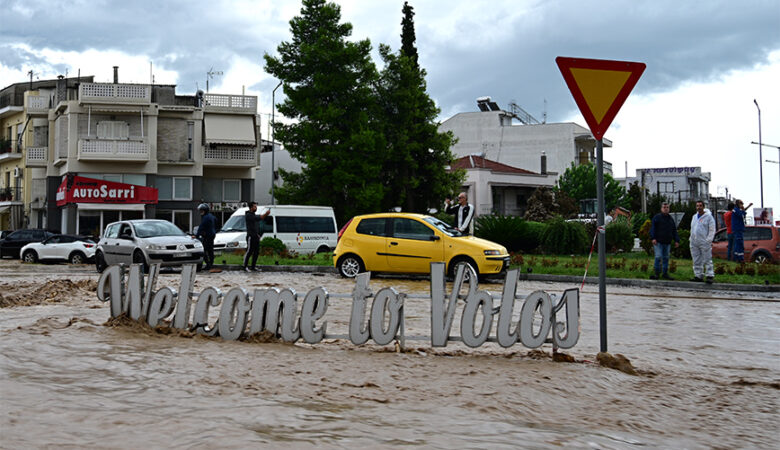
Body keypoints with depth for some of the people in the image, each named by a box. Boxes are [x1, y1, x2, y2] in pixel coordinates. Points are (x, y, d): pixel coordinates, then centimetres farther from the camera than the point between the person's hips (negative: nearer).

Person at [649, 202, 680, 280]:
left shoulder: (671, 218, 17)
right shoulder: (657, 217, 0)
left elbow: (674, 231, 19)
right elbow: (652, 228, -6)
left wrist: (676, 240, 12)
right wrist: (653, 238, -17)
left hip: (667, 243, 5)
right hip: (658, 242, -5)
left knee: (666, 258, 8)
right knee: (658, 257, -10)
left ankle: (665, 273, 14)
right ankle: (657, 273, -3)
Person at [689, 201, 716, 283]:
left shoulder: (708, 217, -4)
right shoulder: (694, 217, 16)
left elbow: (712, 230, -7)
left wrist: (708, 240, -15)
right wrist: (691, 239, 13)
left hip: (704, 243, -6)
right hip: (694, 243, 7)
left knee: (707, 260, -5)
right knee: (697, 261, 9)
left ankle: (710, 276, -4)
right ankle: (698, 276, 15)